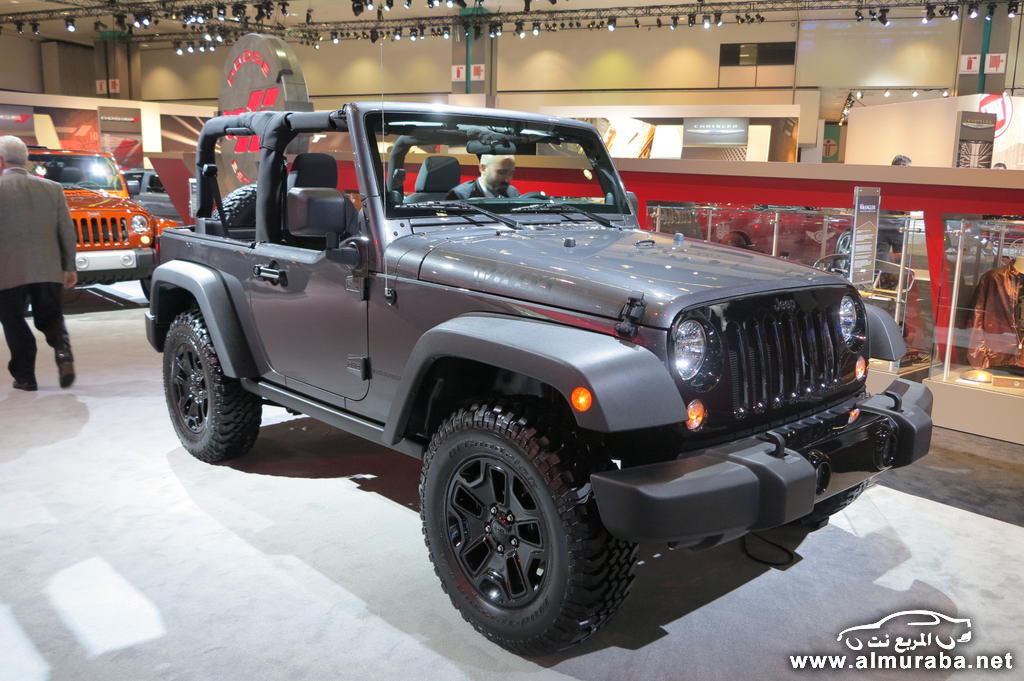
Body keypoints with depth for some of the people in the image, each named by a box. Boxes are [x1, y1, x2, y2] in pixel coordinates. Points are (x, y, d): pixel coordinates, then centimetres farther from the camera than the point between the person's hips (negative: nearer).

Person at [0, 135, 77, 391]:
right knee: (50, 318, 15)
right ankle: (63, 353, -11)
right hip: (48, 269, 3)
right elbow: (67, 231, 6)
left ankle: (25, 375, 11)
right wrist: (69, 267, 12)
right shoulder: (52, 188, 5)